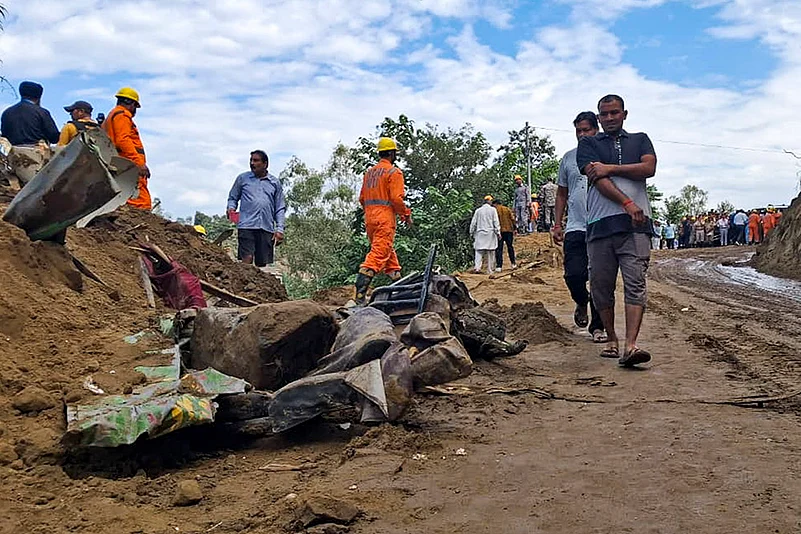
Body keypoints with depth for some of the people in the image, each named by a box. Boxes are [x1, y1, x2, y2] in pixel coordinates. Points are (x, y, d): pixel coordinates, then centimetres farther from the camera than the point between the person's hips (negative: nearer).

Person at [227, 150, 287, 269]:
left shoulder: (275, 182, 13)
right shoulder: (242, 178, 11)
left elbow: (280, 208, 13)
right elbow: (232, 198, 19)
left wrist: (279, 229, 4)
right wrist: (231, 208, -4)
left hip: (267, 228, 2)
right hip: (246, 225, -2)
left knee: (262, 263, 1)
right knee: (247, 259, -14)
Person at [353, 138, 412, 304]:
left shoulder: (369, 172, 17)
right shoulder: (394, 172, -6)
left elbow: (362, 198, 17)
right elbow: (396, 198, -14)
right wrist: (406, 214, -1)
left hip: (369, 218, 8)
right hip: (385, 219, -8)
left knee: (389, 252, 19)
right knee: (378, 254, -12)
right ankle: (360, 293, -22)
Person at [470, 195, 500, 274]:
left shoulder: (478, 211, 6)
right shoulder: (492, 210, -1)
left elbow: (473, 223, 7)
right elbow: (496, 222, -5)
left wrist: (472, 233, 14)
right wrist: (498, 232, -4)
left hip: (480, 233, 2)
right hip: (490, 233, -2)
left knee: (479, 251, 2)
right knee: (490, 252, 4)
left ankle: (477, 267, -16)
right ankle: (489, 270, 4)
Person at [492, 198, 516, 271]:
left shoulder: (494, 210, -2)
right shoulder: (507, 209, 9)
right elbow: (512, 219, 5)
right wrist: (514, 228, 10)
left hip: (499, 231, -3)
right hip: (509, 230, 4)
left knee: (499, 249, -1)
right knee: (510, 247, 16)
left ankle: (499, 266, -5)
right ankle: (513, 264, 19)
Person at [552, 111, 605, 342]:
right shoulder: (568, 158, 12)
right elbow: (561, 194, 17)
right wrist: (557, 224, 10)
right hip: (575, 228, 2)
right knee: (573, 275, -8)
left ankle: (597, 326, 11)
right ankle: (582, 303, 24)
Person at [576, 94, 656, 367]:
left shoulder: (640, 140, 21)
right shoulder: (588, 144, 15)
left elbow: (649, 168, 1)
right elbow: (597, 179, -1)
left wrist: (610, 168, -4)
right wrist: (627, 204, -11)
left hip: (635, 223, 0)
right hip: (600, 223, 1)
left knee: (635, 284, -12)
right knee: (601, 285, 4)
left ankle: (631, 346, -20)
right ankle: (612, 340, 18)